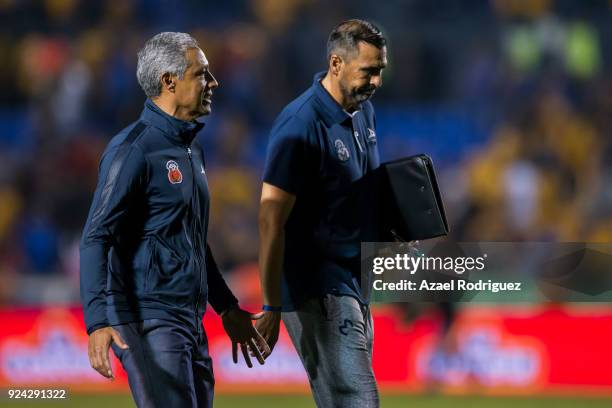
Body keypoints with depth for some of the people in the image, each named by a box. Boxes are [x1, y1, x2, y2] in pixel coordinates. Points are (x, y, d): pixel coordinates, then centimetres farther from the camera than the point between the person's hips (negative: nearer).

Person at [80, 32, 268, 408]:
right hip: (150, 321, -9)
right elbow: (97, 238, -17)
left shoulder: (191, 148, 17)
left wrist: (228, 308, 31)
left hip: (191, 321, 9)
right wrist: (99, 322, -28)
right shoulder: (134, 149, -12)